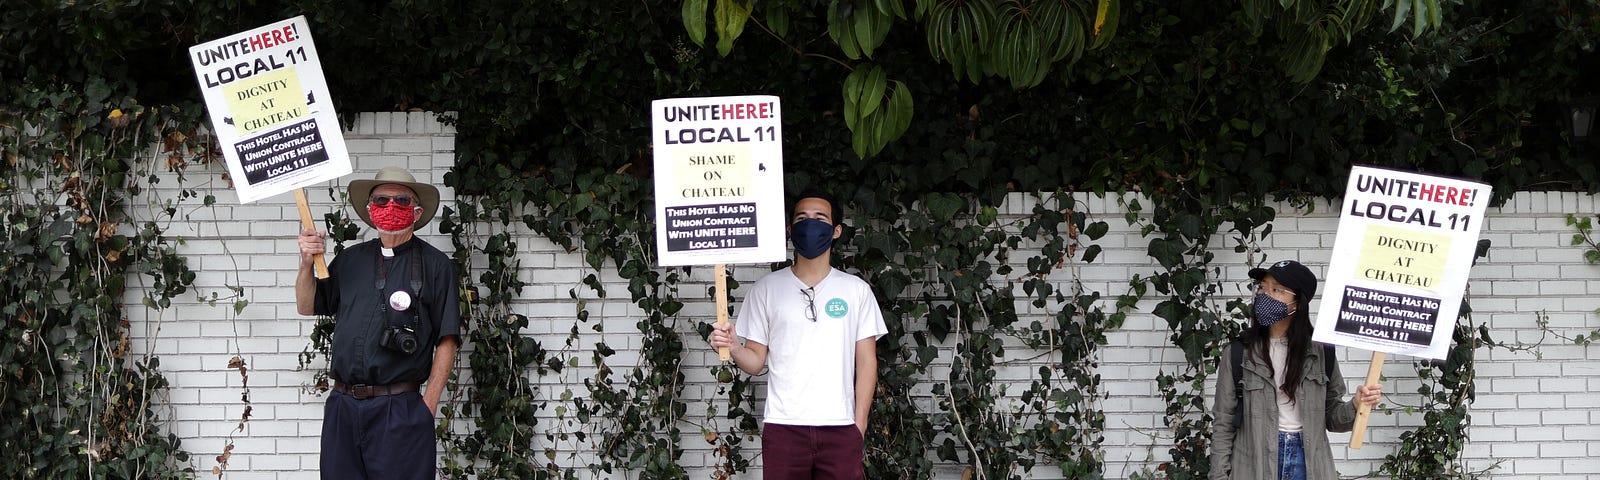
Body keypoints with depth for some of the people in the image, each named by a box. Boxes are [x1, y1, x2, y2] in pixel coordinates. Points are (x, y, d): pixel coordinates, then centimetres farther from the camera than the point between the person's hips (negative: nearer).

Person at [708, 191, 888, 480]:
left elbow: (866, 361, 8)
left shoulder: (856, 290, 9)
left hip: (840, 426, 0)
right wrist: (732, 348, -14)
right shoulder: (767, 289, 9)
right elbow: (756, 361, 8)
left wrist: (859, 424, 1)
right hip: (783, 425, 0)